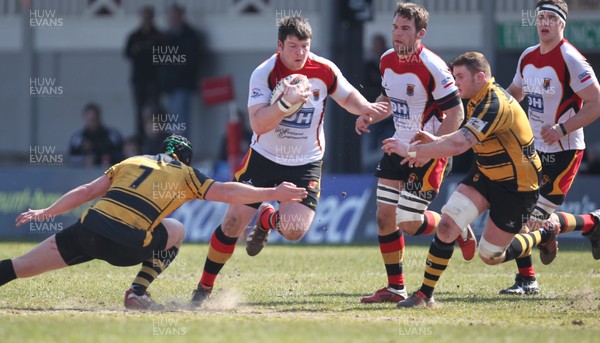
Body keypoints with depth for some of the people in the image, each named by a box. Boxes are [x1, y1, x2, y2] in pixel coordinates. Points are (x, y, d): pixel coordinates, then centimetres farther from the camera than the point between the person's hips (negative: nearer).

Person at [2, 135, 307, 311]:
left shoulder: (131, 162, 25)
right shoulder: (185, 174, 16)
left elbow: (86, 192, 25)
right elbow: (227, 193, 8)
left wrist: (46, 213, 32)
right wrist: (273, 194, 15)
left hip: (88, 229, 3)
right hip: (125, 246, -3)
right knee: (176, 230, 24)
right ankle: (138, 293, 13)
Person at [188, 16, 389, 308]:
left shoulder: (324, 70, -10)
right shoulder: (264, 73, -17)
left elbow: (348, 97, 10)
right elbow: (258, 123, -27)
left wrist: (366, 107, -11)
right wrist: (286, 101, -41)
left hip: (306, 163, 1)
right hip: (264, 157, -1)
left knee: (294, 231, -15)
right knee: (233, 223, -6)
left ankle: (267, 219, 23)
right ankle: (204, 288, 12)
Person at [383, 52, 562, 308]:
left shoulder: (494, 105, -29)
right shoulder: (477, 101, 2)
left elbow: (459, 144, -40)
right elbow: (466, 138, 18)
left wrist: (412, 150, -37)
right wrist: (434, 140, -1)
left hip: (517, 187, -8)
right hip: (486, 176, 8)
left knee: (490, 256, 4)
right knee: (447, 224, -13)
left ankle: (543, 236, 31)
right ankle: (425, 294, -6)